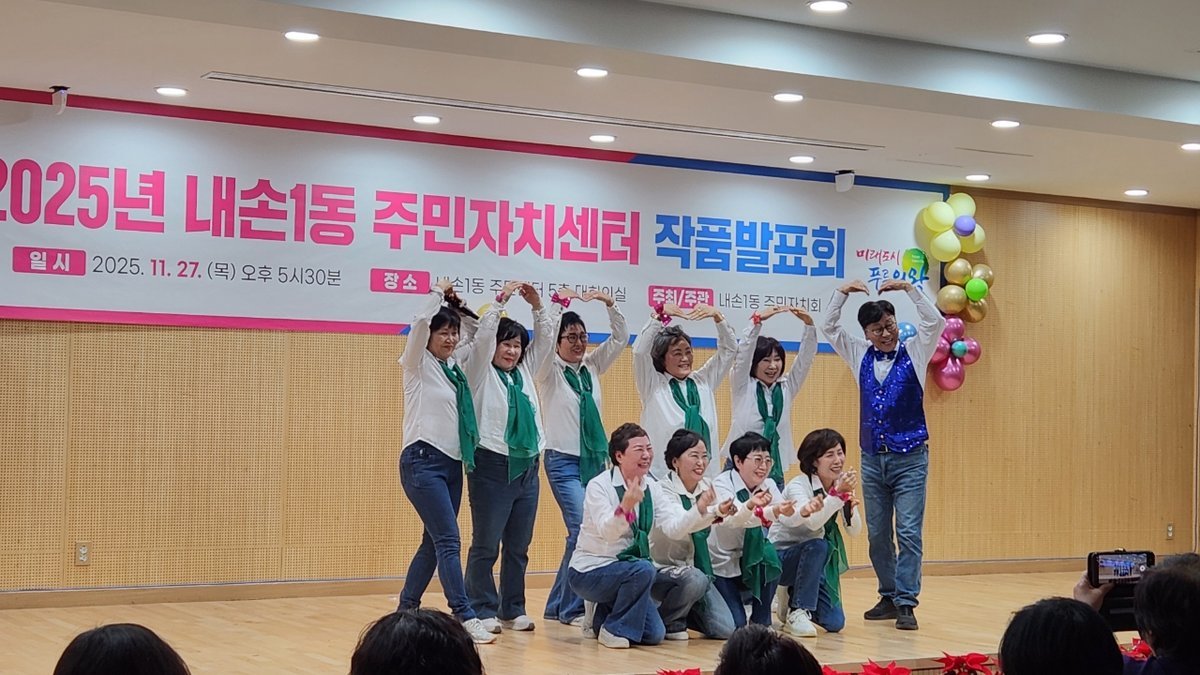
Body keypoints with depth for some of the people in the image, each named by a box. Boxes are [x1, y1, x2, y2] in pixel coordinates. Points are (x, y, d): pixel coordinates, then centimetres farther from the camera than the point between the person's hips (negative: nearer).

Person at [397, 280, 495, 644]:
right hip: (423, 462, -8)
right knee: (449, 541, -13)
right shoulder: (417, 364, -5)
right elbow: (420, 323, -20)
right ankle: (465, 617, -16)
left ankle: (407, 608, 20)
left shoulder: (454, 366, 14)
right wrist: (438, 293, -10)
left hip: (452, 464, 8)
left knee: (434, 542, 10)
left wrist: (458, 307, 15)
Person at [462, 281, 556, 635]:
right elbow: (482, 336, -14)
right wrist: (501, 299, -16)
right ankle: (484, 611, 3)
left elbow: (546, 340, 13)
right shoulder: (481, 372, 0)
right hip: (492, 466, -6)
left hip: (527, 468, 6)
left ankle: (513, 610, 17)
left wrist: (537, 306, 1)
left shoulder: (524, 372, 15)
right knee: (486, 545, -3)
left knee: (519, 546, 10)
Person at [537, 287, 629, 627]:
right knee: (583, 529, -17)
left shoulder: (591, 367, 10)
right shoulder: (550, 370, -3)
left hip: (595, 459, 6)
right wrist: (559, 302, -24)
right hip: (564, 460, -6)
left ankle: (558, 605, 17)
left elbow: (620, 339, 5)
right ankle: (571, 608, -8)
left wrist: (609, 304, -8)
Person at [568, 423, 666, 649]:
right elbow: (606, 531, -32)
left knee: (654, 635, -7)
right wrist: (626, 506, -50)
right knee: (643, 570, -33)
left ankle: (600, 619, 19)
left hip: (624, 567, 6)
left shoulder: (651, 486, 2)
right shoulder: (599, 486, -16)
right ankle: (613, 630, -12)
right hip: (588, 571, -6)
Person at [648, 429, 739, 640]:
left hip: (697, 569, 6)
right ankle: (667, 622, -9)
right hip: (663, 570, -5)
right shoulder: (661, 490, -16)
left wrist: (720, 512, -29)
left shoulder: (707, 487, 3)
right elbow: (673, 529, -34)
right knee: (695, 579, -37)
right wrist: (699, 509, -51)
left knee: (726, 631, -9)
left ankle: (684, 614, 20)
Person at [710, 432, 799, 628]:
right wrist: (762, 509, -58)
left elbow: (790, 520, -16)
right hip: (721, 565, -5)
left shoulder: (768, 485, -2)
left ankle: (762, 620, -5)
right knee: (735, 625, -16)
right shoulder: (722, 484, -19)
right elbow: (732, 518, -39)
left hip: (751, 561, 5)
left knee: (769, 555, -28)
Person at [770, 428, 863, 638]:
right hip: (780, 557, -6)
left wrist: (850, 506, -24)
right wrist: (838, 494, -46)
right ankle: (797, 612, -21)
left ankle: (794, 596, 21)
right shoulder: (798, 486, -21)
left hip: (815, 563, 6)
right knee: (818, 546, -37)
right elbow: (812, 522, -38)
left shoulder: (841, 487, -2)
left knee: (834, 623, -8)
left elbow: (855, 531, -6)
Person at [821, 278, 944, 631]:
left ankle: (906, 603, -8)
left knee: (909, 532, -9)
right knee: (877, 534, 8)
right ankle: (889, 597, 18)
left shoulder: (914, 352, 1)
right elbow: (830, 327, 10)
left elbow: (935, 322, -12)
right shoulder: (861, 355, 9)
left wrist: (908, 288, -16)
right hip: (872, 459, 4)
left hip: (909, 459, -4)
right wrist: (842, 293, -3)